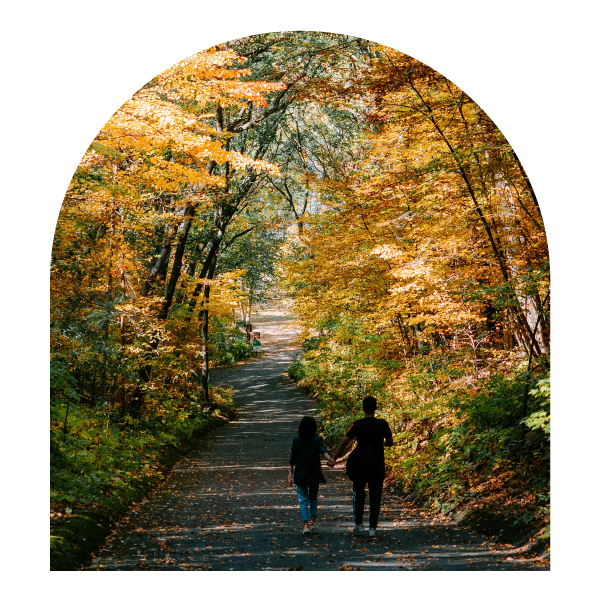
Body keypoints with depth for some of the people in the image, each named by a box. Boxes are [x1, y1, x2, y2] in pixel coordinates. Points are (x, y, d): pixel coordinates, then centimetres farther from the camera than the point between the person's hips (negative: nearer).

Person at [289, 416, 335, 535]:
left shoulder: (296, 440, -2)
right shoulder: (317, 439, -5)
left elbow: (293, 458, 1)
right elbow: (322, 449, -24)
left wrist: (290, 472, 9)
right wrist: (329, 459, -39)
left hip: (300, 474, -1)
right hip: (314, 475, 1)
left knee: (303, 499, 1)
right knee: (313, 498, 20)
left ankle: (306, 525, -11)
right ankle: (313, 522, 23)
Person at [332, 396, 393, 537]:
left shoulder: (358, 425, -12)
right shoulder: (383, 424, -4)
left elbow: (344, 442, -14)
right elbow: (390, 442, 8)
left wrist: (334, 457, -6)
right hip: (378, 466, 1)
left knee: (359, 493, 18)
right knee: (375, 496, 6)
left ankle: (358, 524, 19)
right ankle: (373, 527, 2)